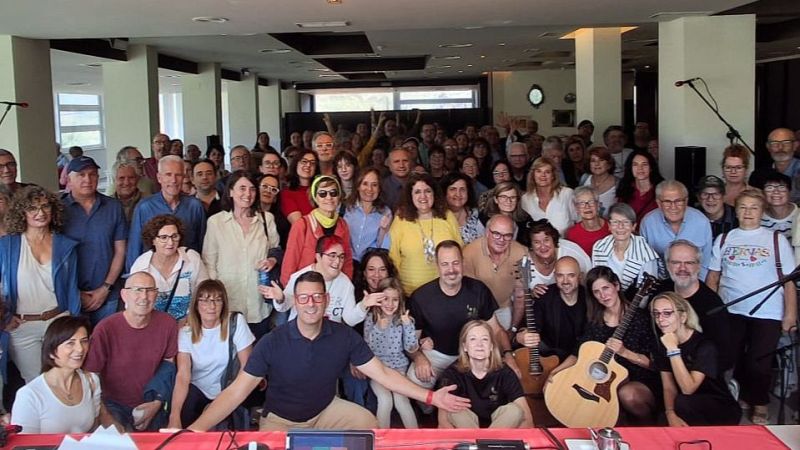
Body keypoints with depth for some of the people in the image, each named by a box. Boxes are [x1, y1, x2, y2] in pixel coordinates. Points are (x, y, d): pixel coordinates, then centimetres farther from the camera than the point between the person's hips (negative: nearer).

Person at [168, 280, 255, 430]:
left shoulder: (236, 322, -14)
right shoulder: (186, 332, -10)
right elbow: (183, 376, -22)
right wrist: (174, 417, -35)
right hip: (197, 390, 1)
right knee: (183, 414, -28)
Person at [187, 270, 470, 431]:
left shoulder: (345, 336, -14)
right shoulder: (272, 342, -21)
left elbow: (383, 374, -11)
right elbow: (236, 391, -22)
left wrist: (430, 397, -20)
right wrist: (195, 429, -34)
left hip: (326, 410, 3)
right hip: (279, 420, -2)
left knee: (366, 422, -19)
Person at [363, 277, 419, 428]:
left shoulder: (405, 319, -1)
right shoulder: (370, 318, -3)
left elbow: (411, 348, -6)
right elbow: (369, 348, -10)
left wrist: (407, 324, -15)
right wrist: (379, 328, -22)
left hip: (398, 367, 1)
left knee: (400, 399, -21)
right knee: (385, 399, -21)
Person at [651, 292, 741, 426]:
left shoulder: (704, 345, -21)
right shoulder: (663, 345, -2)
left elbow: (688, 388, -29)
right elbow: (668, 387, -6)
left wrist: (673, 350, -33)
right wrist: (671, 414, -24)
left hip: (723, 412, -5)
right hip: (693, 412, 5)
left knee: (683, 402, -32)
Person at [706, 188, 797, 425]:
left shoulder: (776, 240, 3)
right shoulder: (723, 240, 8)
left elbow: (789, 280, 1)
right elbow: (713, 278, 10)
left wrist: (790, 314, -6)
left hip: (767, 313, -2)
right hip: (730, 311, 2)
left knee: (758, 361, -1)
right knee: (732, 360, 9)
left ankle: (759, 404, 20)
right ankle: (740, 397, 31)